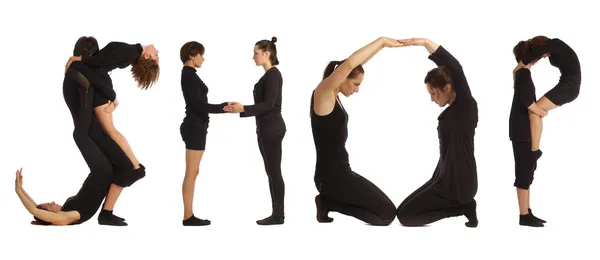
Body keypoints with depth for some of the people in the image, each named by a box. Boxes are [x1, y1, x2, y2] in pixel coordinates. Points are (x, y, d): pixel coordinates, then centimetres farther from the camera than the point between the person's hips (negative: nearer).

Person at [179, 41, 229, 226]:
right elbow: (198, 104, -20)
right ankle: (188, 217, -3)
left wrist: (224, 106, 15)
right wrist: (224, 108, -16)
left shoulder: (188, 74, 15)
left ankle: (189, 215, 12)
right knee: (192, 173, -6)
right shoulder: (189, 75, -14)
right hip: (195, 127, -10)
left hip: (195, 126, 10)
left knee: (192, 172, 10)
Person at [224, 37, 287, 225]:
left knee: (274, 171, -6)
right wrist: (239, 110, 15)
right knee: (272, 172, 10)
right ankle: (277, 214, 13)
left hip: (272, 129, -10)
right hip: (267, 128, 10)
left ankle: (278, 215, -1)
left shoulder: (273, 74, -13)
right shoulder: (268, 75, 16)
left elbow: (269, 104, -20)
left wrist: (243, 108, -24)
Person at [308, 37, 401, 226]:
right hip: (332, 176, -10)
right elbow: (349, 64, -29)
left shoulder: (332, 94, 9)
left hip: (339, 172, 10)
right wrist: (381, 40, -22)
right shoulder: (322, 93, -15)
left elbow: (358, 65, 17)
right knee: (387, 213, -8)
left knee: (383, 209, 23)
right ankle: (329, 202, -4)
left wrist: (383, 45, 10)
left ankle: (328, 201, 11)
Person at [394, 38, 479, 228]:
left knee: (404, 216, -7)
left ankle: (463, 207, -3)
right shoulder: (452, 111, 9)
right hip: (447, 179, 9)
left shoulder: (466, 106, -16)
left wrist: (426, 43, -35)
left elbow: (456, 69, -31)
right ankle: (462, 205, 7)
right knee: (407, 208, 15)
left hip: (458, 183, -9)